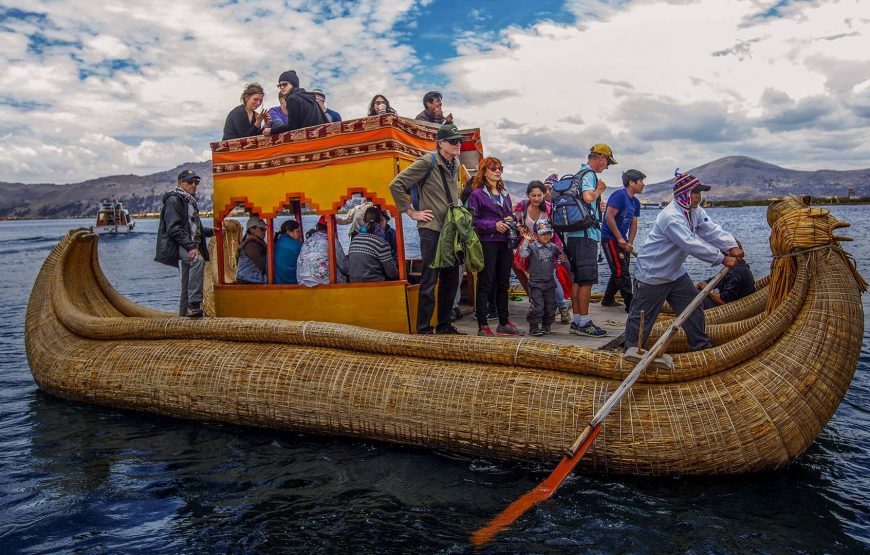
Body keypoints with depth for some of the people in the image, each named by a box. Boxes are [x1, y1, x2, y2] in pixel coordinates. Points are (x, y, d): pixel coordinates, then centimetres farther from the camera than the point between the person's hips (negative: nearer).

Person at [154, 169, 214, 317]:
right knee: (198, 260, -36)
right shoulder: (174, 200, -7)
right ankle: (194, 304, -41)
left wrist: (210, 231, 19)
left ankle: (185, 313, 18)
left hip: (190, 245, 10)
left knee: (187, 284, 10)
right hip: (177, 245, -10)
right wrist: (190, 246, -27)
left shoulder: (190, 201, 22)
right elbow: (173, 228, -18)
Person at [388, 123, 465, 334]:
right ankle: (423, 329, 5)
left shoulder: (455, 164, 12)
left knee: (451, 280, 11)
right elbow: (396, 185, -12)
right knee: (429, 281, -4)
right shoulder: (427, 162, -10)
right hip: (432, 229, -7)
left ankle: (444, 325, 23)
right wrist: (412, 212, -10)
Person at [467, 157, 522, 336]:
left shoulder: (505, 194, 18)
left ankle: (504, 323, 21)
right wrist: (494, 225, -17)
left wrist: (510, 220, 1)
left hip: (505, 243, 7)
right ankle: (482, 326, 0)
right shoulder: (477, 194, -3)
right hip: (487, 243, -7)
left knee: (503, 284, 11)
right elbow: (473, 220, -10)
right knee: (485, 284, -5)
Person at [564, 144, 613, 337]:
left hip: (574, 234, 10)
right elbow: (588, 197, -26)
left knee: (577, 279, 11)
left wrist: (598, 206, 29)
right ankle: (584, 323, -3)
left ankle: (576, 321, 15)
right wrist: (599, 190, -8)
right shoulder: (589, 174, -10)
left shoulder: (579, 174, 20)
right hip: (585, 234, -10)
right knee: (587, 280, -6)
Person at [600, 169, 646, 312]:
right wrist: (620, 239, -20)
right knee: (622, 272, -9)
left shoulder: (635, 202, 13)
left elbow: (633, 225, 13)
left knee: (619, 272, 16)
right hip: (610, 238, -10)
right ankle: (631, 304, -6)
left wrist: (630, 243, -2)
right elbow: (609, 217, -22)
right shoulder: (619, 195, -15)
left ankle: (608, 300, 28)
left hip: (621, 240, 10)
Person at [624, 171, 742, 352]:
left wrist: (731, 246, -22)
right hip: (651, 274, -9)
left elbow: (711, 230, -5)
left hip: (675, 273, 9)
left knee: (693, 309, 12)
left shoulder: (695, 211, 3)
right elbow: (692, 245, -32)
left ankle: (701, 347, 26)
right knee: (642, 317, 3)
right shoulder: (671, 216, -29)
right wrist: (722, 259, -28)